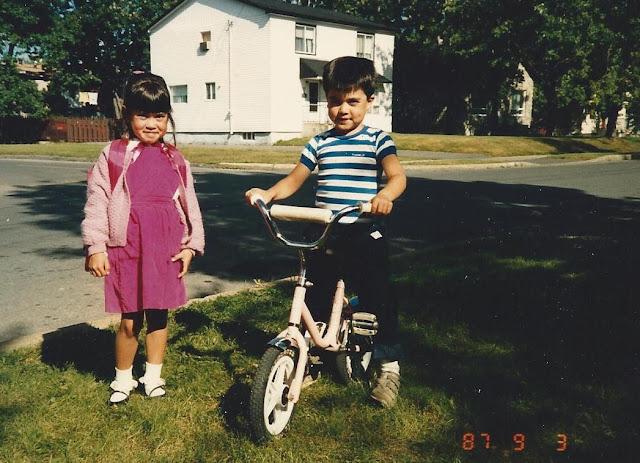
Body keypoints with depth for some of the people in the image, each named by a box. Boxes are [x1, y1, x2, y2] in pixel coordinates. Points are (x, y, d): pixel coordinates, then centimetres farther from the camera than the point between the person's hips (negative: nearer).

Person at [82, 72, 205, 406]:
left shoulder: (175, 160, 6)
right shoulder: (114, 156, -2)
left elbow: (189, 203, 10)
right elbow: (97, 201, -3)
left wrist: (191, 245, 6)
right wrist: (95, 247, -7)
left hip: (165, 249, 2)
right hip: (126, 249, -2)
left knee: (159, 315, 12)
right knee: (129, 321, 4)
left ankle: (153, 375, 30)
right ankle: (123, 378, 26)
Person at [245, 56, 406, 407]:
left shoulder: (378, 140, -1)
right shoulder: (319, 144, 8)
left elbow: (397, 175, -14)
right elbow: (293, 180, 10)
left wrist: (385, 194, -37)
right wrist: (267, 194, -9)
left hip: (365, 235, -3)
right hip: (324, 234, 4)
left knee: (378, 298, 0)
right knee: (314, 299, 10)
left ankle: (389, 364, 18)